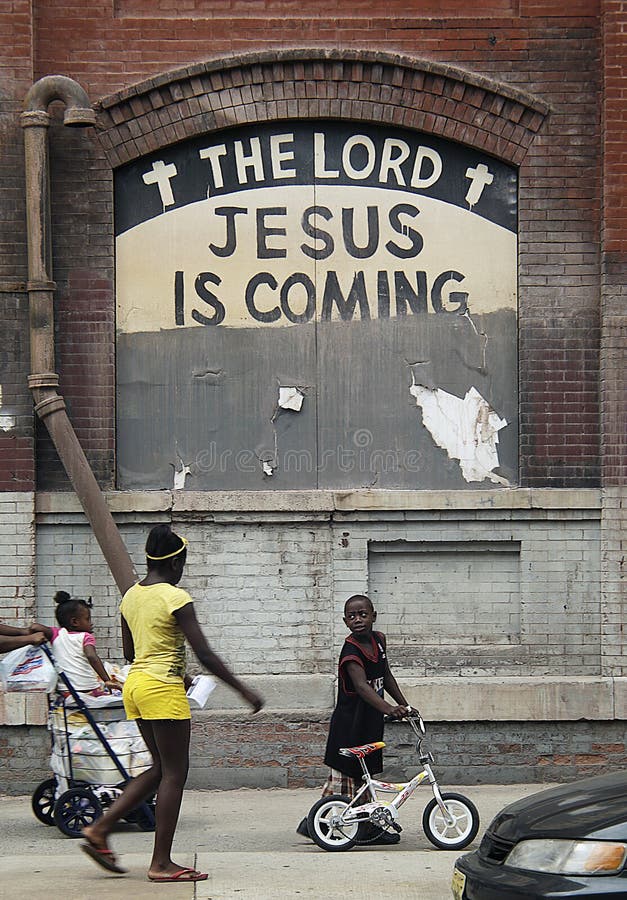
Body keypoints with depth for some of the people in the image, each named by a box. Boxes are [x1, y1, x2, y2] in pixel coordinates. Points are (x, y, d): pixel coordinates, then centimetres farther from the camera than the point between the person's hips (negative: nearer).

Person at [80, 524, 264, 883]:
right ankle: (162, 863, 2)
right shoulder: (176, 598, -13)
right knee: (174, 773, 0)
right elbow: (205, 655, -16)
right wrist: (244, 690, -9)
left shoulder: (131, 596, 10)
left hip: (135, 683, 9)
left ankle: (100, 829, 12)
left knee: (162, 769, 17)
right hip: (163, 691, -8)